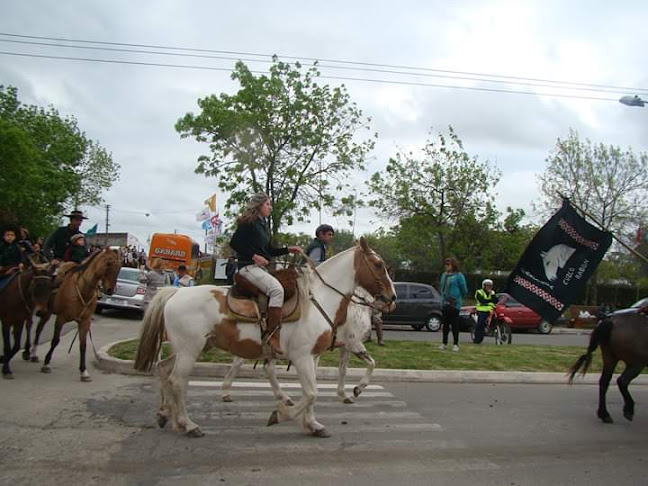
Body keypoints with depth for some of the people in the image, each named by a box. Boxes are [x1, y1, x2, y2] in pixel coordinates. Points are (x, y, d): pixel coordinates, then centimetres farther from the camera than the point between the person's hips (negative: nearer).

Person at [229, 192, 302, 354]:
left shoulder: (263, 225, 20)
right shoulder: (248, 223, -5)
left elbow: (269, 250, 24)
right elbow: (234, 243, -11)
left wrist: (288, 249, 11)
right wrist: (254, 256, -18)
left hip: (261, 268, 10)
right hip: (249, 266, -10)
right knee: (277, 289, -29)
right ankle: (272, 335, -29)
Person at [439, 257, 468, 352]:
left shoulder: (459, 276, -7)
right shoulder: (444, 275, 12)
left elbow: (464, 290, -2)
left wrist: (458, 297, 8)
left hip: (454, 304, -6)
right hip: (444, 304, 6)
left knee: (454, 324, -2)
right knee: (445, 324, 10)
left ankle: (455, 344, 6)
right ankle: (444, 343, 18)